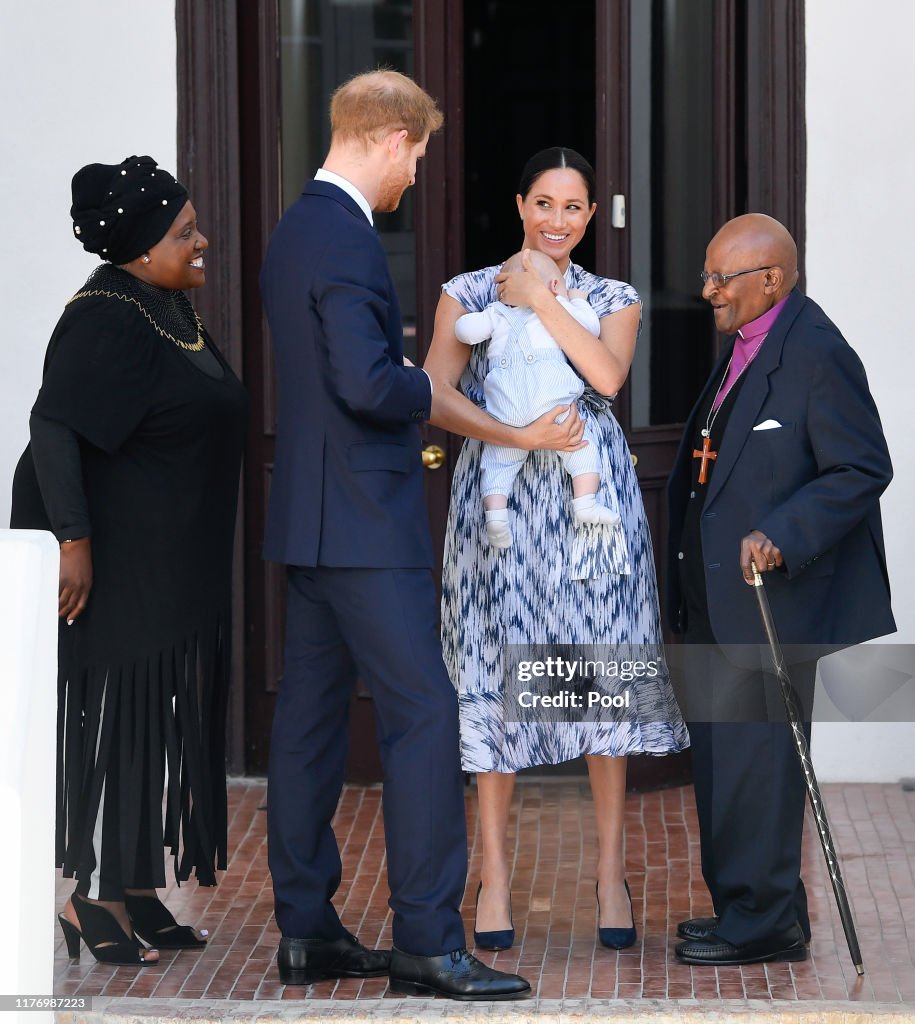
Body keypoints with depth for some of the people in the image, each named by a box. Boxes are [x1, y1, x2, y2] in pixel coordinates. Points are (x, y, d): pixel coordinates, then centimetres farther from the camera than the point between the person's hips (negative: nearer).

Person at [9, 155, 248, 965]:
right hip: (111, 560, -9)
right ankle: (91, 899, 2)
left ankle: (138, 890, 18)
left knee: (162, 722, 11)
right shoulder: (107, 319, -18)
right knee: (109, 716, -5)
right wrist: (73, 539, -30)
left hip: (176, 568, 9)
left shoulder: (171, 310, 11)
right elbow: (52, 427, -25)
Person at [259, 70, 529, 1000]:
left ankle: (306, 931, 16)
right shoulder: (345, 239, -17)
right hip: (364, 522, -10)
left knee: (310, 716, 11)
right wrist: (443, 389, -8)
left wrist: (410, 411, 16)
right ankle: (427, 942, -8)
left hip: (309, 519, 10)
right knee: (423, 715, -8)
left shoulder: (295, 230, 14)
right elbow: (366, 382, -25)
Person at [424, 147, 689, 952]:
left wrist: (539, 296, -10)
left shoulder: (613, 300, 10)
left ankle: (611, 871, 8)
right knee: (499, 671, 0)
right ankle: (495, 873, 9)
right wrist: (521, 437, -18)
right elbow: (439, 396, -6)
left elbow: (607, 375, -11)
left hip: (591, 494, 1)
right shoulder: (468, 293, 7)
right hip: (499, 494, -1)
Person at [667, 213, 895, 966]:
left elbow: (862, 470, -19)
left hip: (771, 594, -10)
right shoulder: (746, 348, 14)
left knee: (754, 751, -6)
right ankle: (743, 907, 24)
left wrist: (783, 537, -28)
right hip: (722, 597, 10)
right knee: (721, 753, 14)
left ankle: (764, 922, 1)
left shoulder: (815, 354, -16)